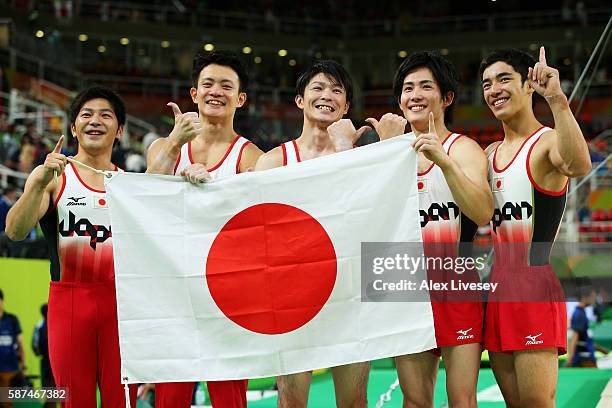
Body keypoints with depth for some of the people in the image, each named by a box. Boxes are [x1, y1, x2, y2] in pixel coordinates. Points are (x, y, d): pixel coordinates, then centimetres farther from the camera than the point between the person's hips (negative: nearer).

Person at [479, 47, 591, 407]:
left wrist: (557, 99, -40)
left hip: (535, 282, -8)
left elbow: (579, 165, -31)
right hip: (498, 286, 8)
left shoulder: (548, 141, -8)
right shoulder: (489, 154, 17)